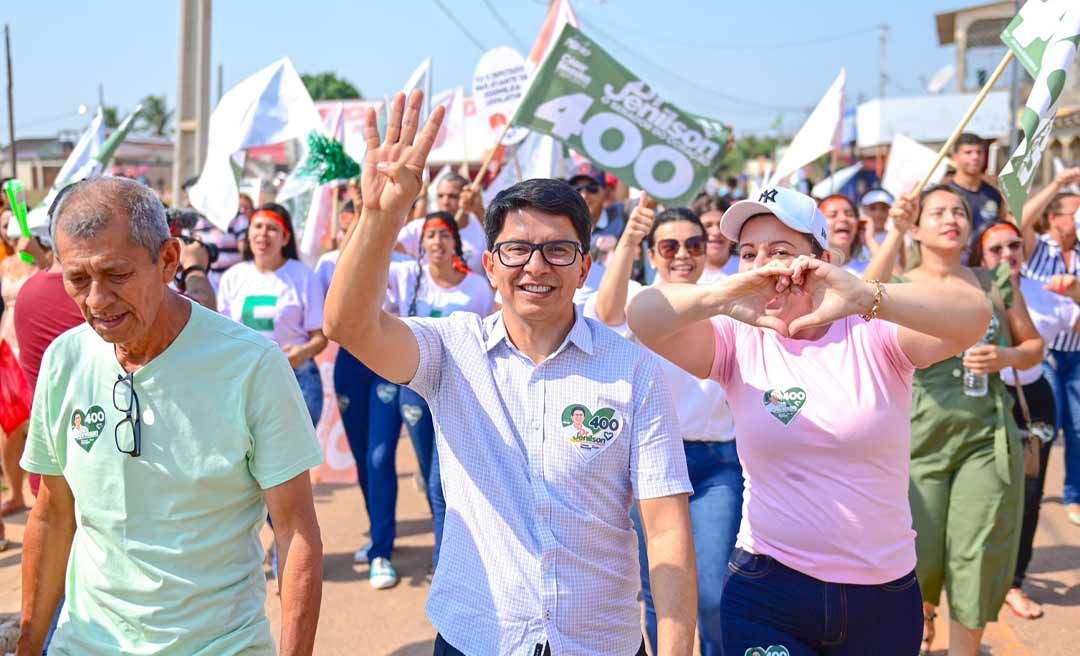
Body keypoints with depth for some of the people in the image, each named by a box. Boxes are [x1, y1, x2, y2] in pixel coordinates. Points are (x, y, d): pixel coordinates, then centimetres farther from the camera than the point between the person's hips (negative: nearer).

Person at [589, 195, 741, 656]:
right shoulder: (638, 301, -1)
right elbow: (607, 313, -25)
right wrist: (627, 240, -42)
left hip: (717, 463, 1)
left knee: (715, 596, -5)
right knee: (658, 595, 9)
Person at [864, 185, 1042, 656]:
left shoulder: (996, 282, 8)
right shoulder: (901, 286, 1)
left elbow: (1034, 346, 15)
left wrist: (1006, 357, -7)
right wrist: (895, 232, -24)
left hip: (988, 437, 2)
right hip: (920, 436, -1)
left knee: (977, 558, 3)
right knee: (917, 556, 4)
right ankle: (923, 618, 39)